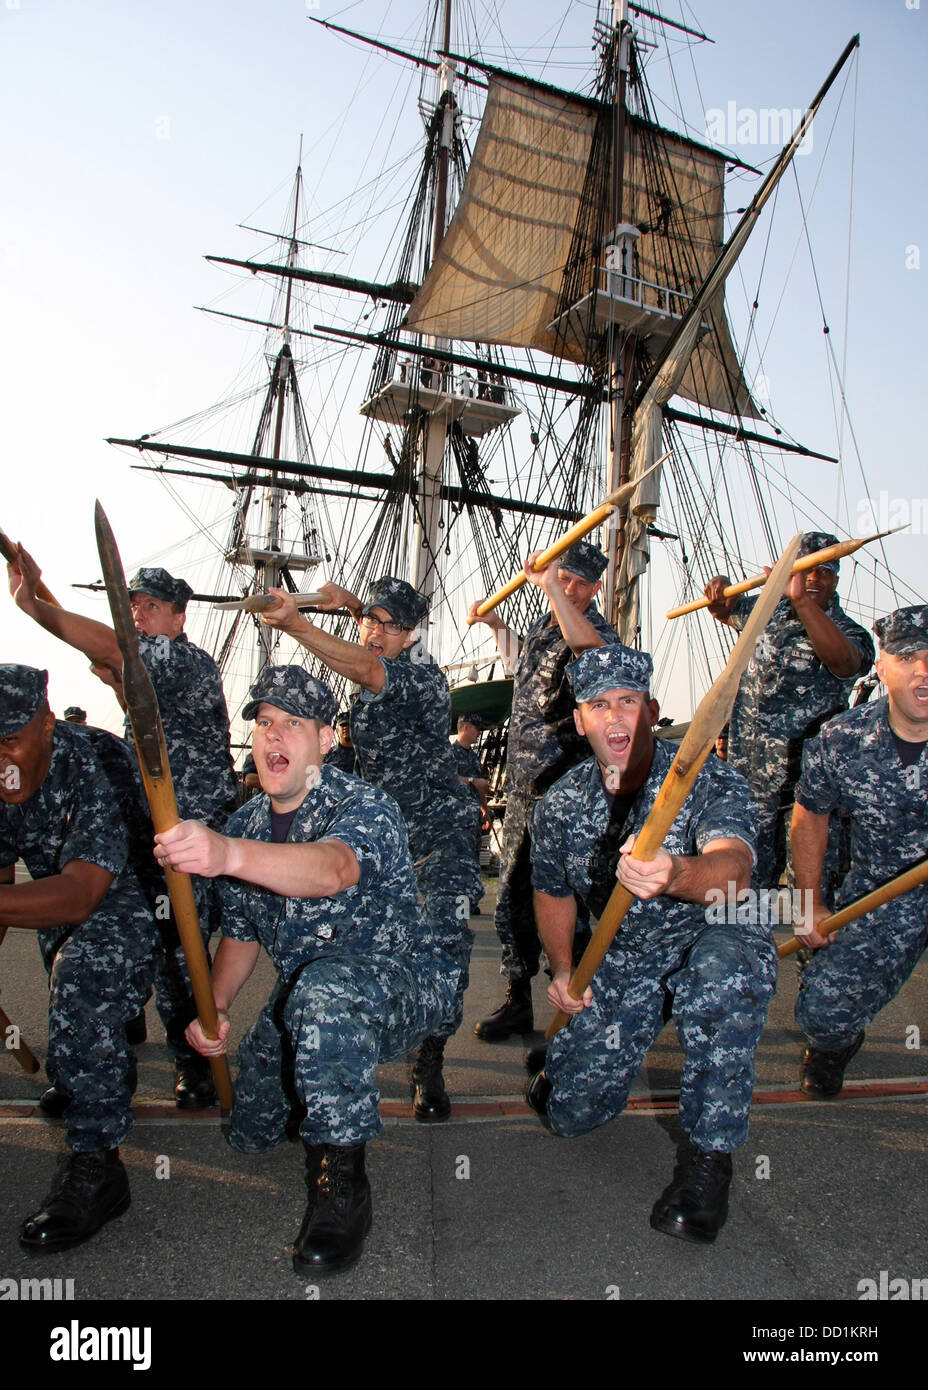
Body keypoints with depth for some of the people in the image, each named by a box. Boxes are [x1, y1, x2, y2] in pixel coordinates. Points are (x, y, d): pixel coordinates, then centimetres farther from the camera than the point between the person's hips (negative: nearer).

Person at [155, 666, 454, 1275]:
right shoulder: (245, 826, 2)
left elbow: (334, 868, -45)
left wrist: (231, 855, -62)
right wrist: (213, 1007, -8)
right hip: (303, 1001, 8)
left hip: (403, 984, -7)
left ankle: (342, 1181, -24)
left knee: (327, 985, -39)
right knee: (249, 1131, 9)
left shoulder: (364, 806, -21)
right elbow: (242, 932, 11)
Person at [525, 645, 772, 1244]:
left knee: (719, 975, -40)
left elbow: (733, 868, -42)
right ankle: (570, 1052, 35)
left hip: (718, 934, -3)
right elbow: (552, 889, 12)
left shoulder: (711, 780, -21)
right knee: (573, 1110, -3)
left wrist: (676, 876, -64)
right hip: (624, 955, 4)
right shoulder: (562, 805, -7)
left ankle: (708, 1156, -20)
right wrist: (563, 969, -2)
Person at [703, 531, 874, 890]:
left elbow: (842, 660, -33)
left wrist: (802, 602, -44)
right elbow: (725, 611, 28)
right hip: (749, 772, 5)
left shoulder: (847, 633, -7)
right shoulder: (767, 611, 8)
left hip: (808, 779, -4)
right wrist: (719, 586, 3)